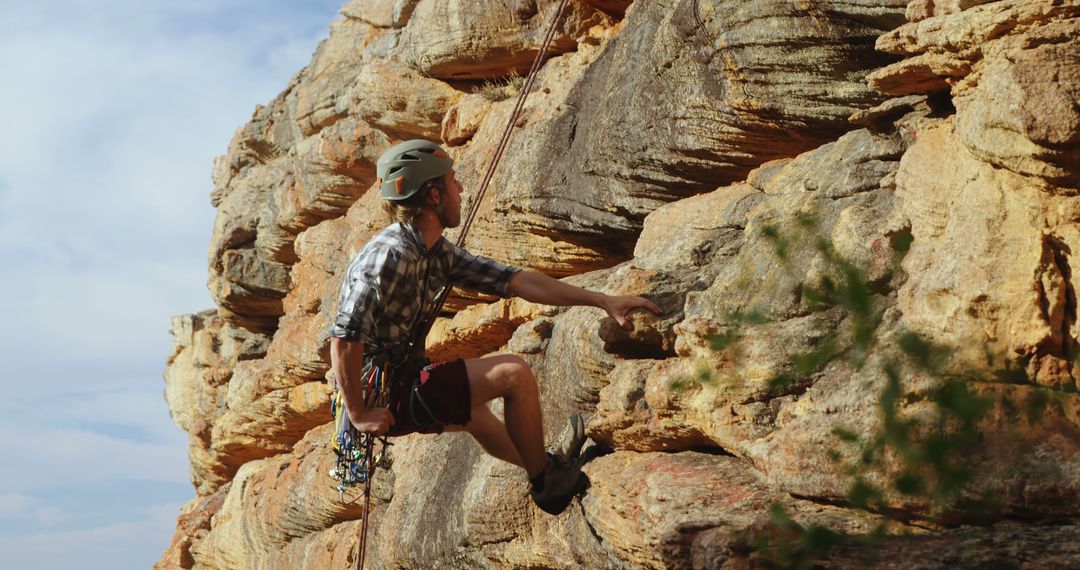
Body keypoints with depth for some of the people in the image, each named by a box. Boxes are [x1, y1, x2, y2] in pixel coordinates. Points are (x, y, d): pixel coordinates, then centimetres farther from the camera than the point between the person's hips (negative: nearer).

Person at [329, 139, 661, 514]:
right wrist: (359, 414, -22)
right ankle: (544, 480, 11)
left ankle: (545, 465, 60)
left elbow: (517, 282, 6)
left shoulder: (436, 253, 4)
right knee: (515, 375, -10)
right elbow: (344, 340, -30)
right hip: (382, 397, -10)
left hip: (393, 382, 10)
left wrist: (602, 300, 4)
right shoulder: (391, 257, -25)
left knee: (473, 412, 35)